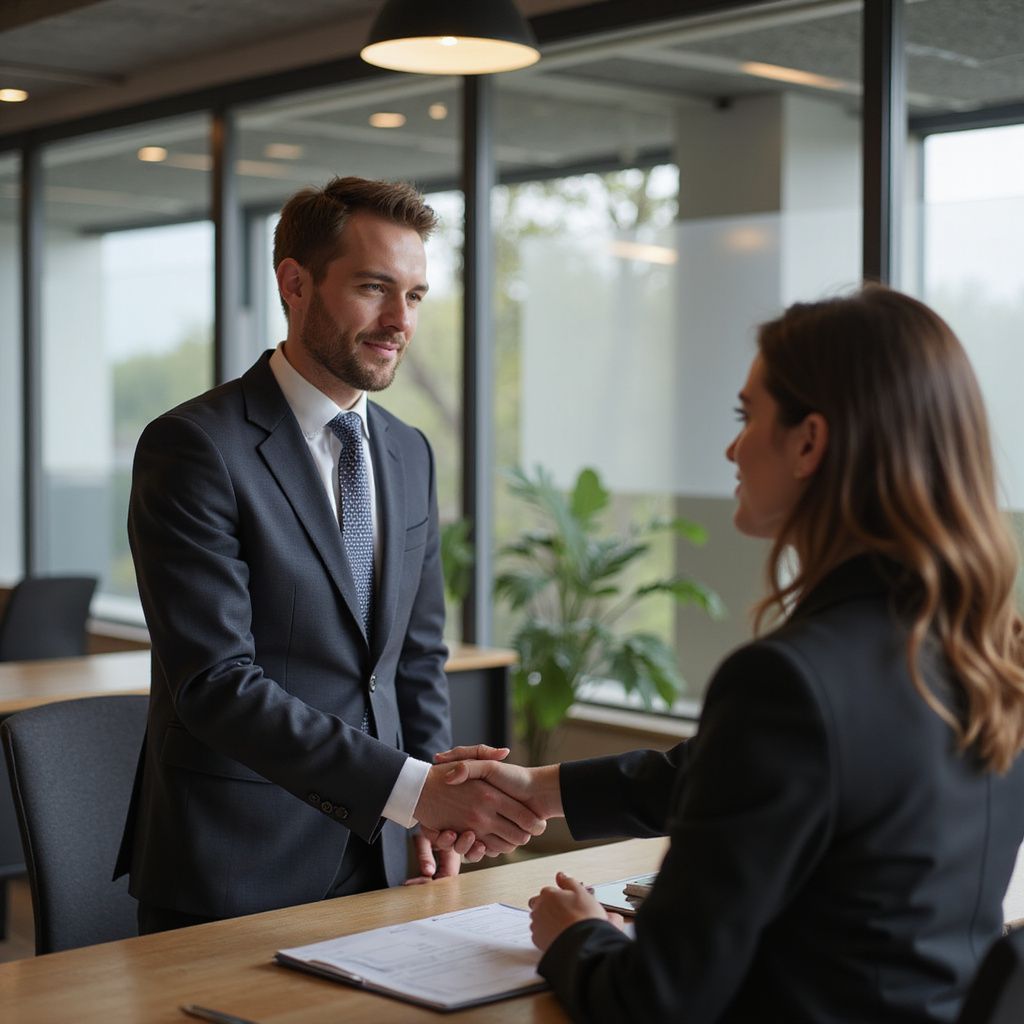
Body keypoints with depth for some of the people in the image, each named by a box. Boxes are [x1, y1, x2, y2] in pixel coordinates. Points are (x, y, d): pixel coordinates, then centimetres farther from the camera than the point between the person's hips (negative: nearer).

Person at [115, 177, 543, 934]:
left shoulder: (410, 454, 8)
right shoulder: (194, 446, -15)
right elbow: (216, 681, -22)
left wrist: (436, 813, -2)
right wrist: (413, 787, -27)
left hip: (374, 861, 6)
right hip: (233, 873, -6)